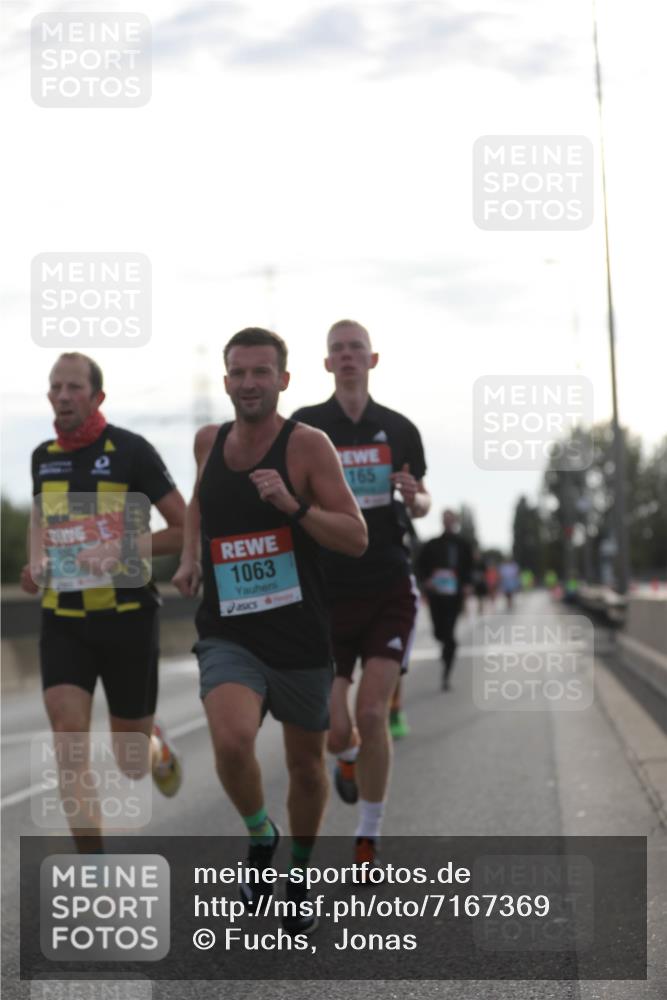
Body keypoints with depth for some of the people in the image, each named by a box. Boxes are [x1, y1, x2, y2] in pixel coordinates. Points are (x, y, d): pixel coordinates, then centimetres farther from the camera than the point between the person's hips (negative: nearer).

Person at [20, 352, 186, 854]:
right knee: (68, 740, -14)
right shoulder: (43, 456, 7)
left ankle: (158, 747, 45)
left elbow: (186, 529, -6)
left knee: (132, 760, 6)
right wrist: (37, 564, 6)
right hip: (63, 619, 3)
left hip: (128, 617, -3)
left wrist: (125, 551, -19)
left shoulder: (130, 450, -8)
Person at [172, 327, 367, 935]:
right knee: (232, 740, -26)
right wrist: (190, 555, 11)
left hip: (301, 636, -1)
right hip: (228, 634, 2)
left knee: (307, 763, 13)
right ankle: (260, 837, 6)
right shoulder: (208, 441, 5)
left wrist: (293, 504, -25)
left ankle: (299, 878, 39)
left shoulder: (308, 445, -9)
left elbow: (357, 538, -12)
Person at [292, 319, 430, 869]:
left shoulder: (399, 429, 5)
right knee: (334, 730, -3)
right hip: (328, 591, 0)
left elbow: (422, 501, 17)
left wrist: (415, 499, -6)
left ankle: (369, 838, 7)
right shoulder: (303, 427, 0)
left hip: (389, 589, 0)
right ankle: (350, 757, 37)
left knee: (372, 714, -10)